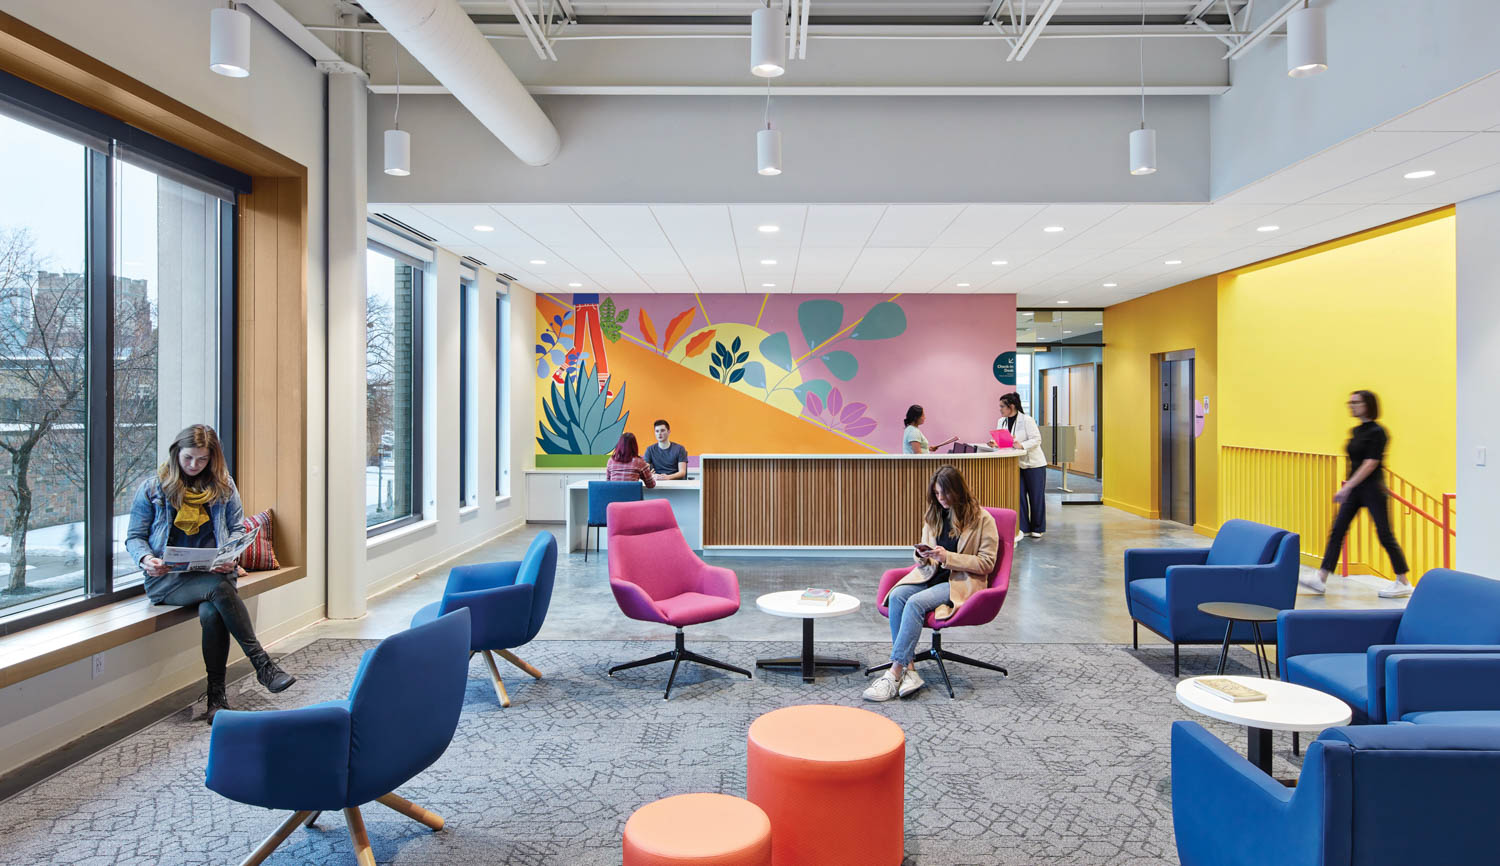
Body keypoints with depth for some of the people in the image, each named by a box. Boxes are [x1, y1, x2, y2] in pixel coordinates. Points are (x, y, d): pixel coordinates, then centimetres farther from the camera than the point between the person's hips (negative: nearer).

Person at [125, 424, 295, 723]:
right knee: (219, 587, -35)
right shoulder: (152, 488, 6)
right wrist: (145, 558, -16)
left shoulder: (223, 485, 11)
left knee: (211, 612, -33)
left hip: (213, 572, 2)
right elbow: (134, 536, 7)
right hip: (167, 578, -2)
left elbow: (237, 528, 11)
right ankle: (261, 664, -31)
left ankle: (216, 694, -22)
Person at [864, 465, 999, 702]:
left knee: (916, 602, -31)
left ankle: (895, 673, -28)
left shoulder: (982, 520, -4)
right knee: (896, 596, -26)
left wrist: (948, 557, -17)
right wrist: (923, 556, -4)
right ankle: (908, 671, -28)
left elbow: (986, 563, -7)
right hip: (931, 574, 6)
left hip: (962, 582, -6)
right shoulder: (934, 515, 13)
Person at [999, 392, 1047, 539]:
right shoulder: (1002, 421, 4)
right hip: (1017, 465, 5)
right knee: (1019, 496, 2)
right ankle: (1023, 528, 9)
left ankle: (1037, 528, 16)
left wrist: (1022, 446, -32)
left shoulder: (1026, 420, -15)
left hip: (1034, 464, -5)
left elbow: (1036, 439, -18)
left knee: (1036, 497, 4)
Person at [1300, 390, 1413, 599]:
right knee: (1336, 532, 2)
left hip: (1372, 489, -8)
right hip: (1354, 489, 8)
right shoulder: (1355, 432, 12)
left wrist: (1347, 486, -22)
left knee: (1385, 535, 0)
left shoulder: (1377, 432, -13)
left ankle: (1404, 583, 14)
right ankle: (1321, 579, 0)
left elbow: (1370, 464, -19)